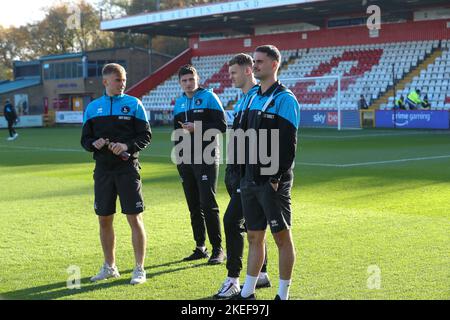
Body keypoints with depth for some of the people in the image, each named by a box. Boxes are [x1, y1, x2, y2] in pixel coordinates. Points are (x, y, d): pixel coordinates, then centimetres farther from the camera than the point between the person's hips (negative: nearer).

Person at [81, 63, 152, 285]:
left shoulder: (134, 104, 2)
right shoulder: (93, 108, 10)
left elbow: (146, 136, -1)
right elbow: (85, 139, 12)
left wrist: (127, 146, -18)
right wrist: (94, 144, -10)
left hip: (127, 168, -3)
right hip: (103, 169, 3)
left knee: (134, 218, -4)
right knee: (104, 219, 9)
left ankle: (139, 269, 5)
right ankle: (109, 267, 24)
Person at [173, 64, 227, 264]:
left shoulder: (208, 97, -2)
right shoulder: (179, 102, 16)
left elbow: (222, 126, -8)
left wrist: (198, 128, -16)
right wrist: (178, 155, 16)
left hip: (206, 158, -6)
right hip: (186, 160, 6)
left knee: (208, 204, -11)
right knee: (193, 206, 8)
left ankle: (218, 249, -5)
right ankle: (200, 248, 16)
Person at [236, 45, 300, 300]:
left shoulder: (285, 99, -10)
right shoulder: (255, 98, 15)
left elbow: (288, 143, -16)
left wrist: (276, 177, -19)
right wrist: (245, 174, 13)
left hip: (273, 181, -8)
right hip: (251, 179, 8)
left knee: (282, 236, 1)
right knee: (255, 236, 13)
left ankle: (283, 294, 10)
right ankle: (247, 293, 21)